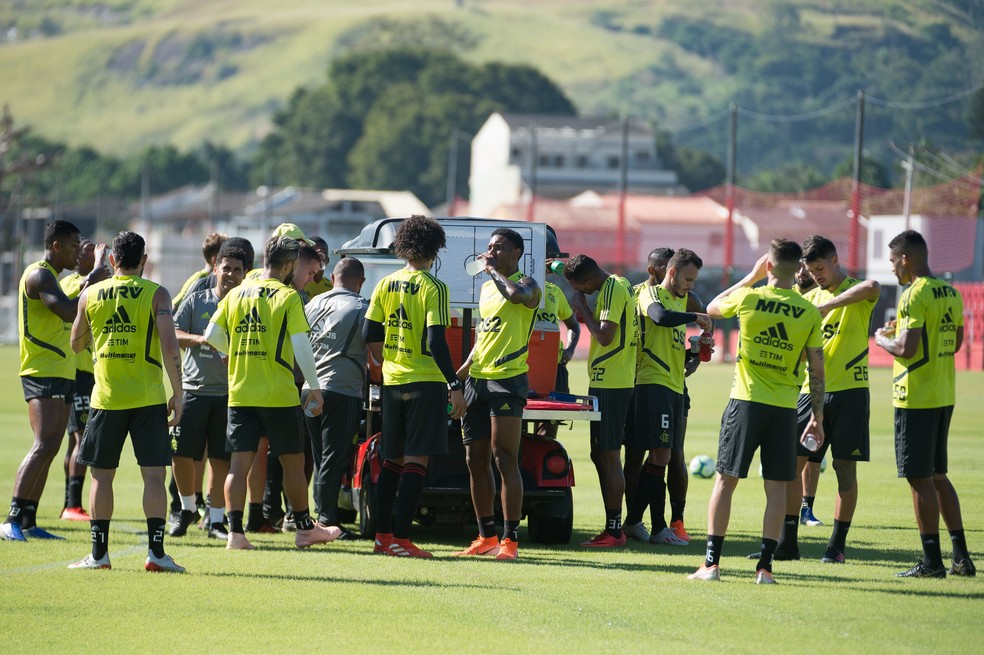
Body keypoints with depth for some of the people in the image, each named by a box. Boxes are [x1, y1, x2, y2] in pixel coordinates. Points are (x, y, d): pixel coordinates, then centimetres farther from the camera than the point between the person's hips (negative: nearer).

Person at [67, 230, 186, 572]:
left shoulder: (90, 295, 4)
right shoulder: (156, 294, -4)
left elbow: (76, 344, 15)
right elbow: (169, 346, -12)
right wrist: (177, 393, -5)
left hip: (106, 397, 2)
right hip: (148, 397, -2)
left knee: (102, 475, 9)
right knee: (153, 475, 0)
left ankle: (99, 553, 9)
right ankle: (156, 552, -6)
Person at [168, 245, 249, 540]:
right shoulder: (196, 300, 6)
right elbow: (173, 334, 1)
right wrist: (200, 339, -16)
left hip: (229, 391, 0)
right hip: (194, 387, 1)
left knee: (221, 459, 1)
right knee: (181, 453, -2)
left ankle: (216, 520, 11)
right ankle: (188, 509, 20)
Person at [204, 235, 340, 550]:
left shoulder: (235, 294, 7)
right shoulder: (288, 296, -6)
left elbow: (212, 335, 4)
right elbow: (301, 345, -12)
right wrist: (314, 387, -4)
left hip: (240, 393, 4)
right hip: (279, 395, -4)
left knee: (239, 463, 1)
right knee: (293, 461, 10)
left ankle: (235, 533, -8)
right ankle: (305, 528, 20)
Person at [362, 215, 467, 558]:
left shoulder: (385, 285, 7)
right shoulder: (433, 288, -11)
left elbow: (370, 334, 8)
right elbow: (435, 341, -17)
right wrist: (455, 385, -14)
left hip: (392, 382, 6)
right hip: (426, 382, -6)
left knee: (392, 460, 14)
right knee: (416, 460, -5)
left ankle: (382, 535, 14)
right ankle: (400, 539, -10)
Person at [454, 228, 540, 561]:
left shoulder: (526, 283, -4)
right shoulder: (487, 288, 21)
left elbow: (518, 294, -29)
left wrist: (493, 270, -14)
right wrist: (464, 369, 19)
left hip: (507, 380, -8)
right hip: (477, 380, 8)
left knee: (505, 461, -11)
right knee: (476, 461, 8)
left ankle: (510, 540, -12)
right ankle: (486, 537, 15)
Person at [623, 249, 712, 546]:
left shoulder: (681, 301, 24)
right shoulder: (651, 294, -3)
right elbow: (660, 316, -26)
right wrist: (696, 317, -17)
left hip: (674, 387, 9)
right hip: (653, 384, -9)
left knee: (658, 457, 8)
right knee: (660, 455, -12)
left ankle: (633, 521, 14)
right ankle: (659, 527, -11)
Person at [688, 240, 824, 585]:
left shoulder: (748, 298, -6)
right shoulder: (809, 312, -2)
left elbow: (712, 308, 16)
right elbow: (817, 370, 0)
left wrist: (751, 277, 20)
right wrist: (818, 417, 8)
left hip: (746, 401, -1)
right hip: (785, 408, 1)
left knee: (725, 480, 6)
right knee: (776, 486, 6)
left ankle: (712, 562, 3)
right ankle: (764, 566, 2)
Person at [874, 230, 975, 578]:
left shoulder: (915, 295, -16)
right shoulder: (950, 293, 11)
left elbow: (907, 349, -22)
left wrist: (882, 339, -2)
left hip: (916, 399, -9)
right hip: (945, 396, 9)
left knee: (919, 478, -3)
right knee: (937, 475, 16)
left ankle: (932, 561, -2)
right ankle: (961, 557, 15)